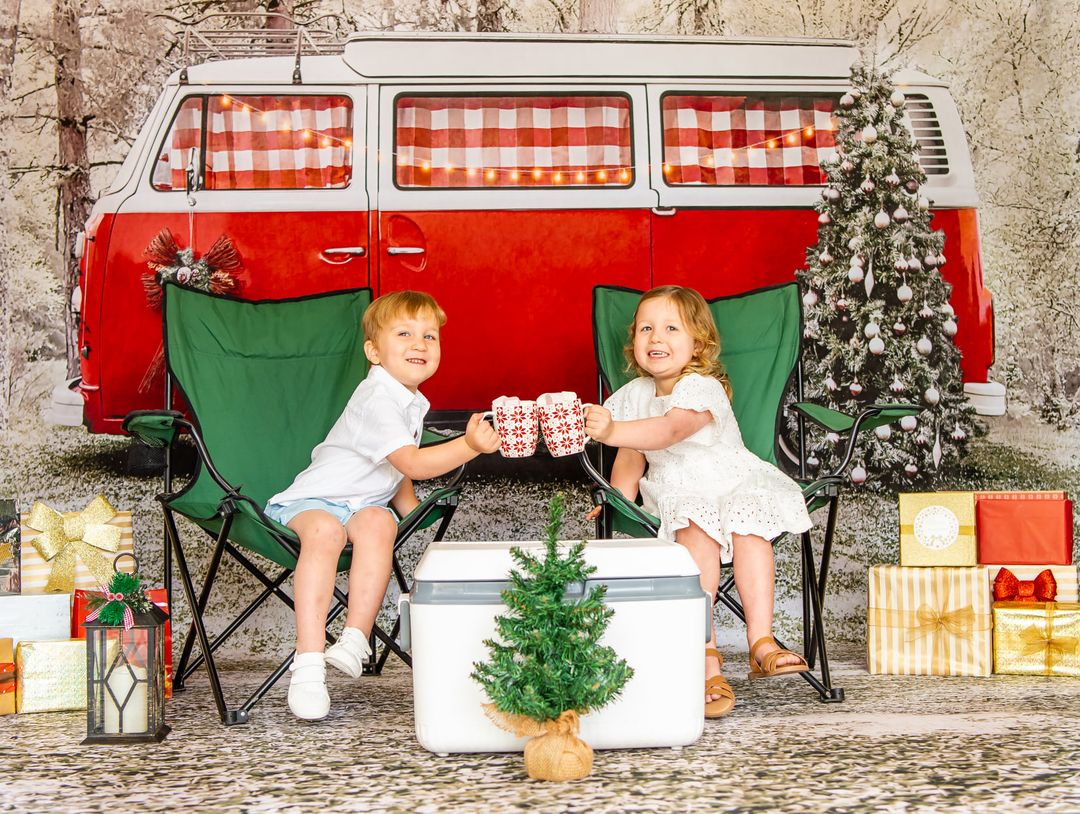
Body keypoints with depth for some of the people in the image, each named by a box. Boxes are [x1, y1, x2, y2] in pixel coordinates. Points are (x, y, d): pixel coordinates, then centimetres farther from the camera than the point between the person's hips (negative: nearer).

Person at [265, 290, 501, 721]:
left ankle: (355, 639, -32)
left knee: (378, 523, -29)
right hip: (314, 499, -6)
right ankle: (309, 661, -41)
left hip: (366, 503, 7)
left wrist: (410, 509, 9)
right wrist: (469, 446, -40)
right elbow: (412, 463, -29)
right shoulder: (377, 400, -20)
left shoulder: (413, 402, 11)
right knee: (324, 532, -38)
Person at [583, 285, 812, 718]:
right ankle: (705, 653, -34)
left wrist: (612, 431, -51)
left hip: (732, 484, -2)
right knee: (696, 534, -30)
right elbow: (632, 457, 15)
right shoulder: (634, 395, 5)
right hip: (677, 496, 3)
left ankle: (761, 640, -28)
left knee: (749, 527, -33)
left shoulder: (703, 389, -16)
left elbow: (668, 430, -36)